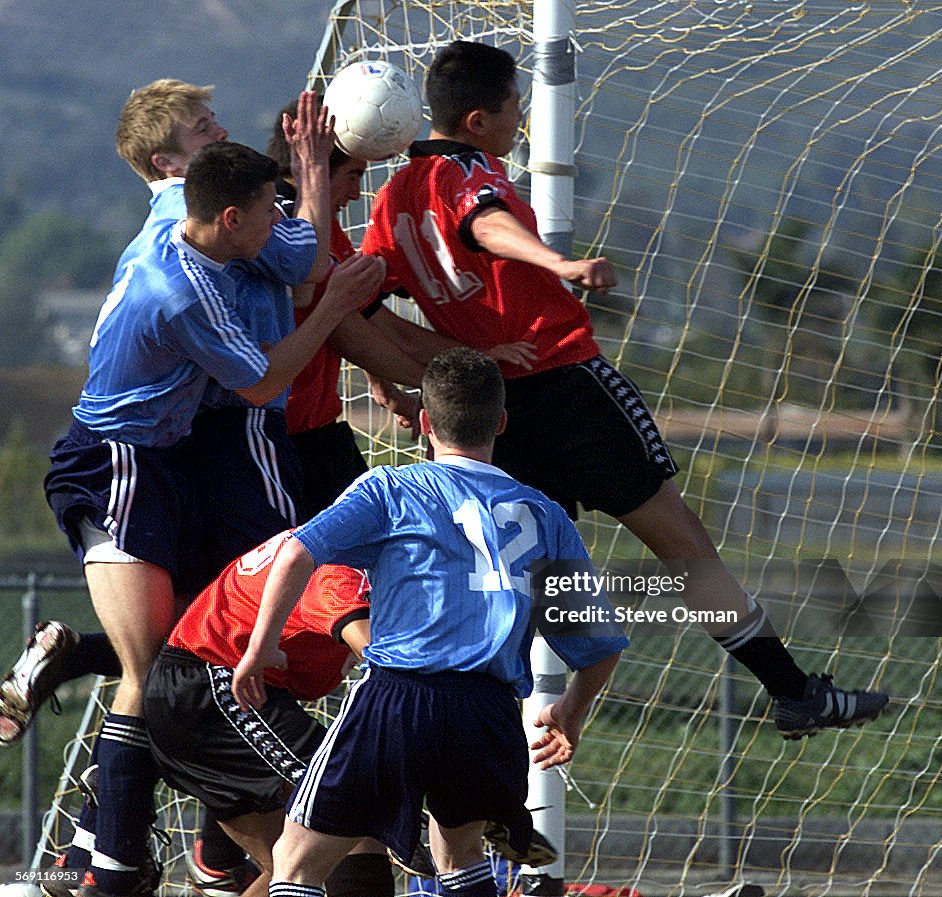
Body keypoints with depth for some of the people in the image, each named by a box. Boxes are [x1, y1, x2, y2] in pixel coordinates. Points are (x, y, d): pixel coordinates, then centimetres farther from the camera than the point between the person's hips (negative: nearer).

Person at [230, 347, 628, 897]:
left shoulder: (390, 489, 11)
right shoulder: (545, 515, 20)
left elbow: (298, 555, -5)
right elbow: (603, 646, 22)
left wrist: (261, 647, 6)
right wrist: (571, 717, 39)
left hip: (396, 697, -3)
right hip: (492, 716, 3)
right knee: (459, 848, 31)